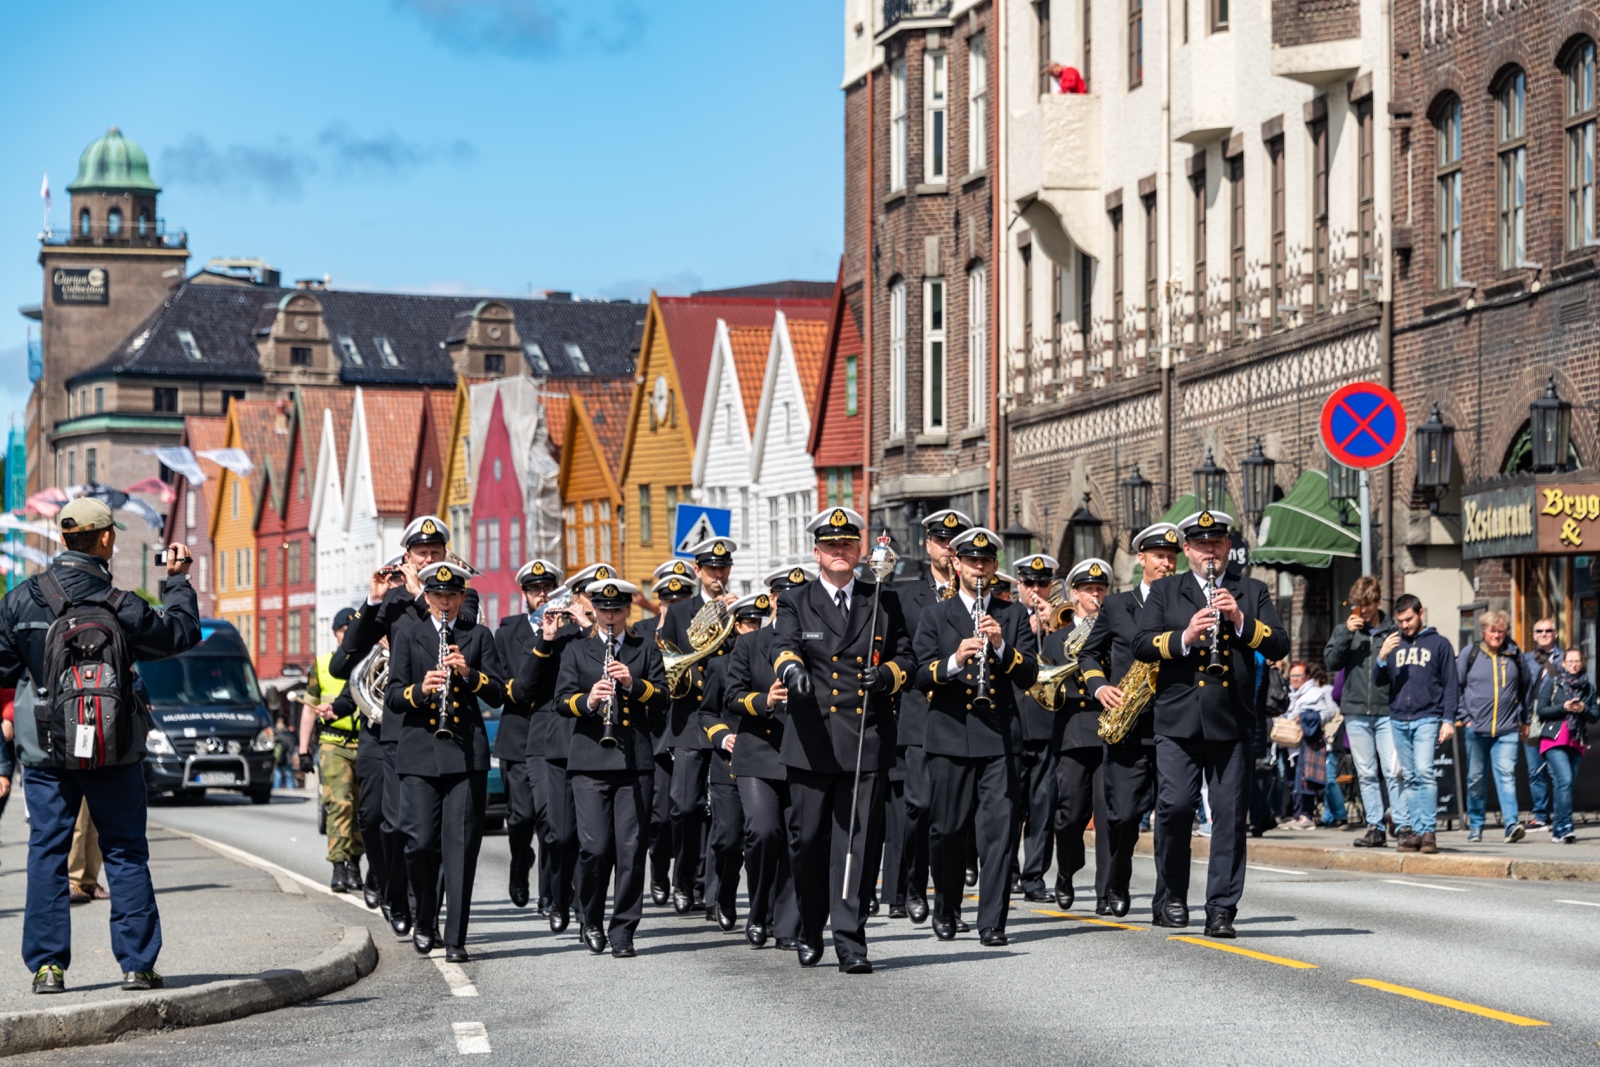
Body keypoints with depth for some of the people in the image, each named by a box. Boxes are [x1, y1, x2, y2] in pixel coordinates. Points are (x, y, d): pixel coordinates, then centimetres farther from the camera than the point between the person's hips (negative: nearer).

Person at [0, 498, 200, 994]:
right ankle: (137, 962, 6)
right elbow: (181, 634, 2)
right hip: (114, 750, -1)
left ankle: (47, 964, 4)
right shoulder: (120, 607, -13)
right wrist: (178, 581, 15)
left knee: (46, 851, 8)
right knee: (126, 853, 8)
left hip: (45, 749, 2)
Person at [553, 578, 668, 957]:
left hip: (635, 760, 1)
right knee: (594, 847, -9)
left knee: (631, 849, -4)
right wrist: (587, 701, -18)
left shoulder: (645, 649, 14)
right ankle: (590, 919, 13)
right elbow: (562, 701, 3)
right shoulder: (577, 651, 13)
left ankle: (623, 932, 3)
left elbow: (662, 696, 4)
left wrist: (634, 683, -14)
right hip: (590, 761, -1)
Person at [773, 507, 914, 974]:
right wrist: (792, 670, -33)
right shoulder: (795, 604, 7)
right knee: (810, 839, 5)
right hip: (813, 742, 0)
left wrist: (888, 673, -8)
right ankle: (810, 932, 22)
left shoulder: (884, 602, 13)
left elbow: (906, 657, 14)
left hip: (868, 742, 0)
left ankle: (850, 940, -3)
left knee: (857, 841, -4)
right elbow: (784, 649, -10)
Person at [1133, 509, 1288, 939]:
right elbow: (1142, 644, 0)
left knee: (1230, 815, -2)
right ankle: (1174, 895, 12)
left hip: (1231, 721, 1)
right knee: (1174, 806, -8)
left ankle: (1221, 910, 2)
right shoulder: (1165, 592, 12)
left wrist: (1242, 621, -12)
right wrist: (1185, 637, -16)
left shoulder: (1252, 593, 14)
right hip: (1178, 721, -1)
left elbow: (1280, 646, 3)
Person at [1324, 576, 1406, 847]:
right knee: (1366, 774, 6)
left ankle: (1403, 825, -7)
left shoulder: (1392, 631, 2)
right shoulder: (1345, 629, 10)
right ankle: (1375, 827, 9)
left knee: (1394, 771, -10)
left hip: (1387, 712, -3)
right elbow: (1331, 662, -1)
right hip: (1356, 712, 3)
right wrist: (1346, 633, -9)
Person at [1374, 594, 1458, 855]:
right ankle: (1417, 831, 8)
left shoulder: (1438, 643, 4)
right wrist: (1382, 657, -7)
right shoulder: (1393, 643, 16)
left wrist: (1449, 720, -6)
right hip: (1398, 720, 5)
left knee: (1424, 771, -17)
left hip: (1427, 719, -5)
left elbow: (1451, 685, 3)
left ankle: (1429, 831, -17)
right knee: (1410, 779, 6)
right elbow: (1379, 680, 12)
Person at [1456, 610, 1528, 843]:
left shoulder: (1515, 655, 7)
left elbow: (1525, 689, 17)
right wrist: (1464, 717, 0)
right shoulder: (1470, 653, 3)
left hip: (1507, 729, 0)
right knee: (1475, 778, 8)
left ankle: (1512, 824, -20)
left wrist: (1526, 720, 17)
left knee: (1506, 774, -14)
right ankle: (1475, 826, 19)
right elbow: (1456, 686, 7)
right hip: (1476, 728, 0)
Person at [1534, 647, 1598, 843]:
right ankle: (1565, 828, -22)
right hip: (1554, 739, -4)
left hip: (1577, 742, 4)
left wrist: (1583, 709, -9)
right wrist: (1563, 708, -13)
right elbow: (1541, 711, 0)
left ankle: (1558, 830, 11)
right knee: (1565, 780, -18)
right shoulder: (1552, 682, 5)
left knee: (1562, 784, 4)